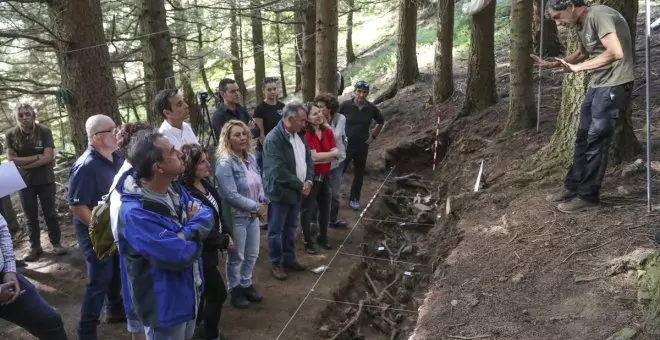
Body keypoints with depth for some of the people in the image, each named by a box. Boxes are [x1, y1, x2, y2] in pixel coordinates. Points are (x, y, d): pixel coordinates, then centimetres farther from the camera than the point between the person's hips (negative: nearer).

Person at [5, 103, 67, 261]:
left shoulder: (44, 131, -9)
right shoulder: (10, 135, -3)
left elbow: (48, 157, -16)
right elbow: (11, 159, -10)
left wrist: (24, 163, -14)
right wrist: (37, 156, -17)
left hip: (46, 180, -2)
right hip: (24, 182, 2)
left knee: (50, 213, 7)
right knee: (31, 216, 10)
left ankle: (56, 243, 19)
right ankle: (35, 247, 21)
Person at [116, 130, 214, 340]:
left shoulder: (174, 188, -3)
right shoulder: (135, 213, -32)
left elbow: (207, 217, -2)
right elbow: (180, 254, -33)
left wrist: (191, 227, -25)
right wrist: (194, 229, -13)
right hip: (164, 305, -8)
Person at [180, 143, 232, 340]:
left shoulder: (205, 183, 1)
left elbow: (219, 209, 9)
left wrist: (227, 233, -3)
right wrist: (223, 242, -14)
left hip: (207, 247, 9)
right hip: (200, 252, -9)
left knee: (204, 290, 24)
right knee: (218, 294, 2)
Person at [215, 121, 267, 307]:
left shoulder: (251, 158, 4)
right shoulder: (225, 163, -20)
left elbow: (259, 183, 13)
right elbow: (231, 196, -24)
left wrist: (263, 202, -5)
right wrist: (256, 207, -17)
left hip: (253, 215, 7)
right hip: (236, 217, -7)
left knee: (252, 255, 18)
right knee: (236, 257, 10)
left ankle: (246, 284, 38)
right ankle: (235, 289, 30)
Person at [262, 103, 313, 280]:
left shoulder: (298, 135, 5)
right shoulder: (273, 139, -22)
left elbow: (308, 159, 10)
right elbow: (279, 172, -26)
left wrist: (308, 181, -6)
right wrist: (300, 185, -17)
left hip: (297, 191, 8)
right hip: (280, 192, -8)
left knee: (290, 228, 20)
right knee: (276, 230, 8)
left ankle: (289, 258, 36)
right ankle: (275, 263, 23)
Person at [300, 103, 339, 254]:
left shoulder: (328, 131, 2)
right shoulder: (306, 134, -19)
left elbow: (336, 154, -4)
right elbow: (314, 157, -23)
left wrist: (320, 158, -18)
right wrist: (332, 154, -12)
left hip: (325, 176, 7)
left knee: (325, 208, 19)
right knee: (307, 210, 7)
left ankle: (323, 238, 37)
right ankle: (308, 242, 21)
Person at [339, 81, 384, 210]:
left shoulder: (371, 108, -3)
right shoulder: (345, 105, -11)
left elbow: (381, 122, 15)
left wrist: (373, 135, 10)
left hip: (362, 146, 3)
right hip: (345, 145, -3)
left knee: (359, 174, 12)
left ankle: (354, 199, 26)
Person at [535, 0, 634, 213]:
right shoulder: (581, 24, 11)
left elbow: (616, 53, -30)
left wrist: (578, 67, -25)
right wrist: (554, 64, 11)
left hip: (614, 85, -10)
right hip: (598, 84, 10)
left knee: (596, 141, -5)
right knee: (583, 138, 12)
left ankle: (588, 197, 5)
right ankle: (572, 188, 22)